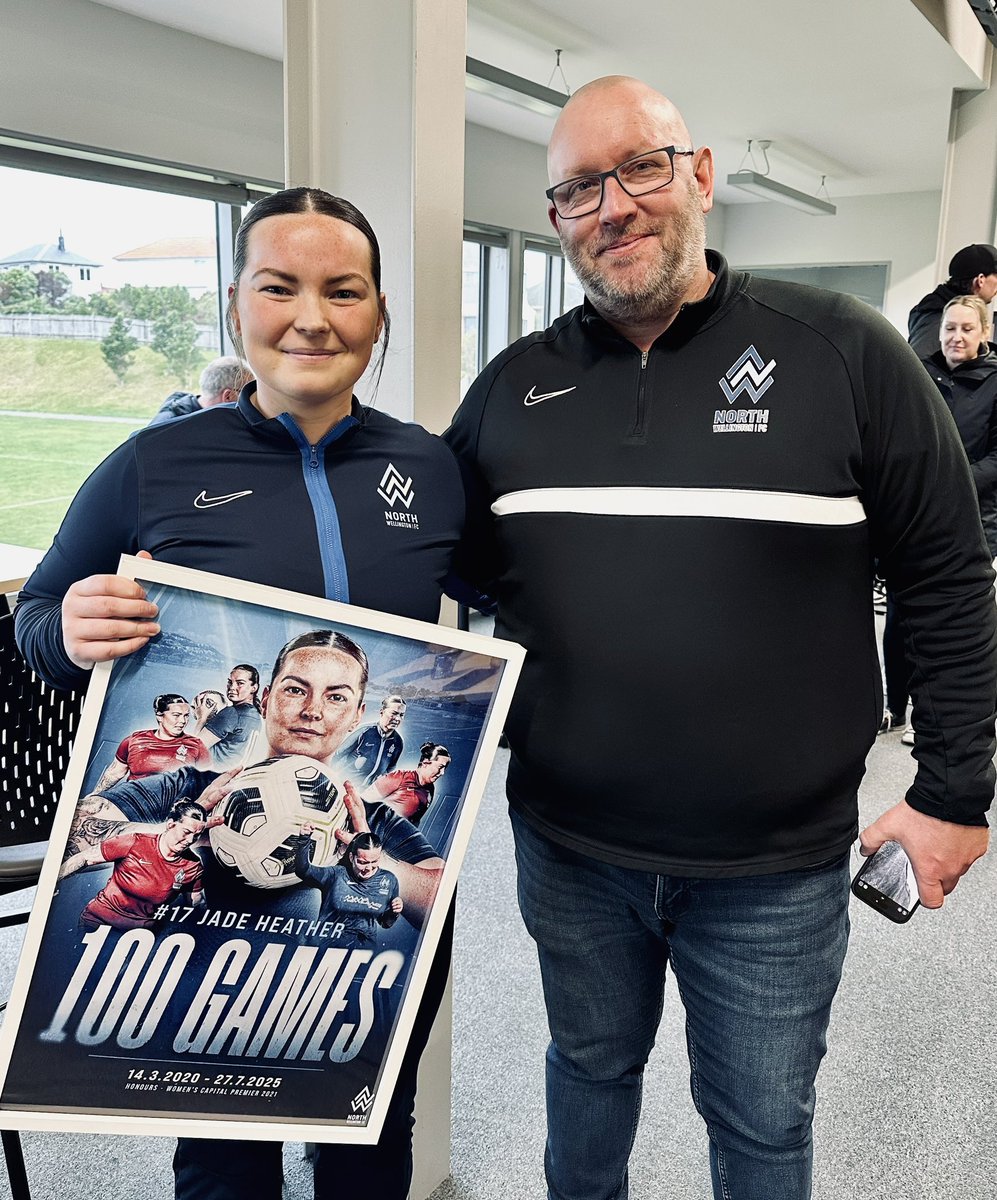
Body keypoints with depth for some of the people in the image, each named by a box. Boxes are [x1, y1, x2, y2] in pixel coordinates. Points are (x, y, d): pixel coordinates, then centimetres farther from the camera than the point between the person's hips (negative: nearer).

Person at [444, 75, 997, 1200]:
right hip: (566, 848, 3)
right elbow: (449, 561, 11)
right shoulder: (512, 386, 1)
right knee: (590, 1068, 26)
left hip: (777, 869, -2)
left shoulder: (844, 354, -8)